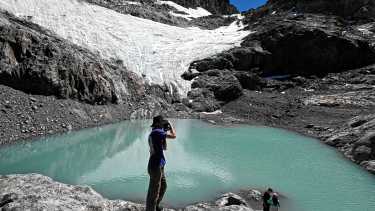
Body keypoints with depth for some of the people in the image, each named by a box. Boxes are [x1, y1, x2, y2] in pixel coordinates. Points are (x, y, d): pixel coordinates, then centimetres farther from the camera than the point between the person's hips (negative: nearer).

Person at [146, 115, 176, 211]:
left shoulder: (153, 133, 13)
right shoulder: (157, 132, -17)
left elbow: (164, 147, 18)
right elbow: (173, 136, -20)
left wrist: (166, 131, 11)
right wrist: (171, 126, -2)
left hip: (158, 166, 11)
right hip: (155, 167, -11)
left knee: (163, 186, 26)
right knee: (153, 192, 1)